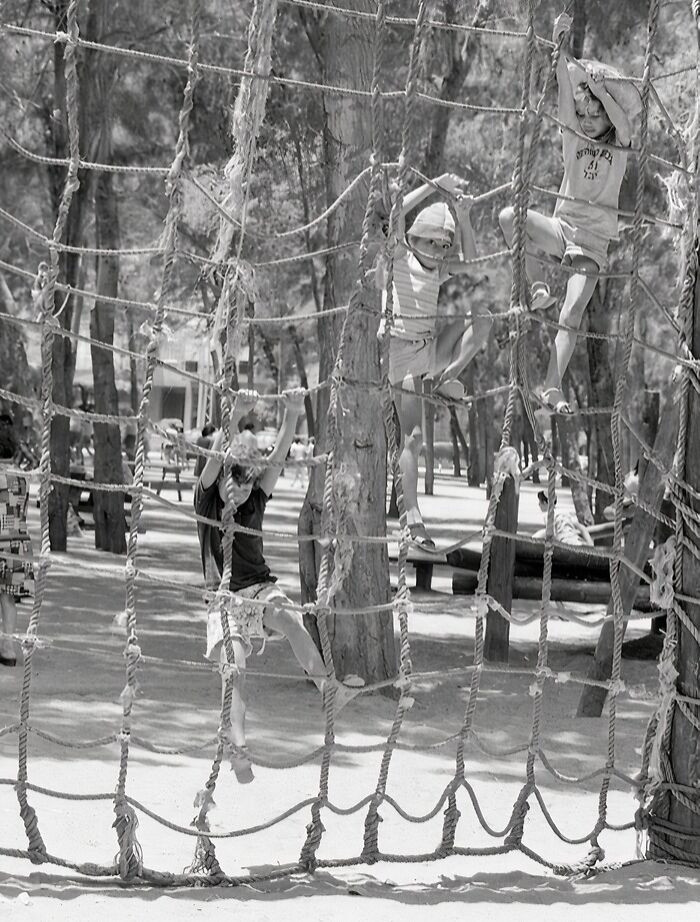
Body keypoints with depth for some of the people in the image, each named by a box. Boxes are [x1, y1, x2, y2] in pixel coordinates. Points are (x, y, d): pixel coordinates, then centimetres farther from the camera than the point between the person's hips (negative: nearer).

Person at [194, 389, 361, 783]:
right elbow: (216, 457, -17)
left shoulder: (255, 502, 7)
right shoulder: (207, 501, 0)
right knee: (233, 668, -18)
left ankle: (327, 685, -41)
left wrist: (293, 414, -21)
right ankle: (238, 746, -20)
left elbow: (278, 458, -6)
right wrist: (236, 416, -33)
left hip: (263, 590, 2)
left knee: (291, 620, -31)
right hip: (226, 599, -2)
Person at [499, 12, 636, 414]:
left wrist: (594, 81, -24)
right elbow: (566, 91, -7)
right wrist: (559, 48, -19)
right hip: (562, 225, 2)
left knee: (572, 316, -16)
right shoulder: (573, 134, 6)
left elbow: (617, 112, -18)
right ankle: (538, 285, -14)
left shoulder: (621, 143, 3)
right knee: (510, 217, -28)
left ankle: (553, 389, -19)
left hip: (595, 237, -2)